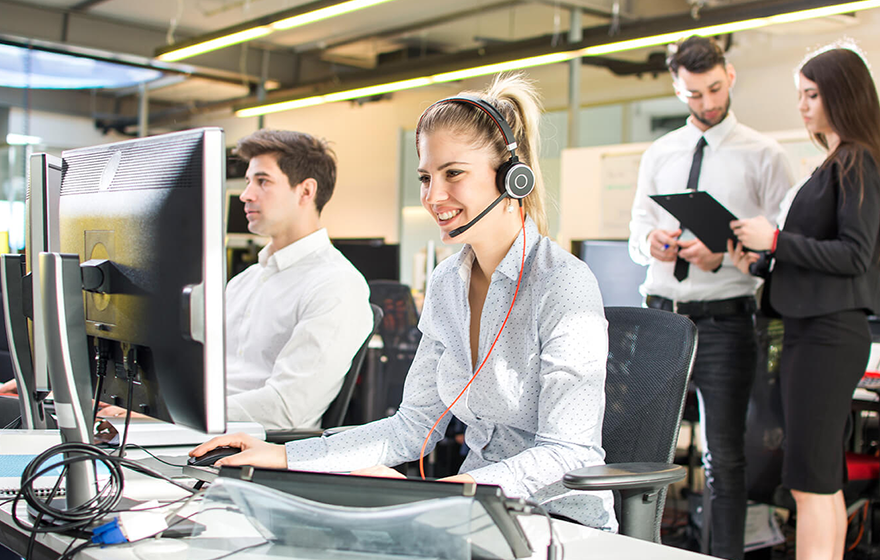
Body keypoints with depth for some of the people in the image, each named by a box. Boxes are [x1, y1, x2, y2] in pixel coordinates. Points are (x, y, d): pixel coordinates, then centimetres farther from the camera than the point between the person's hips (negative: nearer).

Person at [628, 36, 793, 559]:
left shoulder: (763, 155, 2)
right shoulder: (659, 155, 15)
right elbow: (637, 232, 15)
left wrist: (722, 256, -18)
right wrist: (650, 239, -9)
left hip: (725, 319, -3)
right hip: (662, 314, 4)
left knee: (724, 453, 0)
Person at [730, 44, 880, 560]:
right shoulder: (836, 164, 18)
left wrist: (776, 240, -14)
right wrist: (760, 260, 8)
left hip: (831, 334, -10)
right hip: (813, 330, 10)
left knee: (810, 479, -8)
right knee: (825, 479, 13)